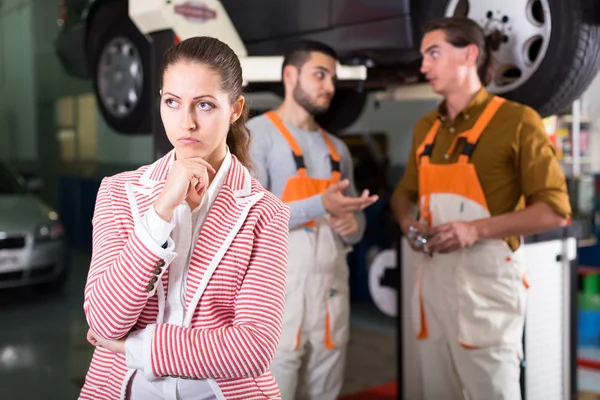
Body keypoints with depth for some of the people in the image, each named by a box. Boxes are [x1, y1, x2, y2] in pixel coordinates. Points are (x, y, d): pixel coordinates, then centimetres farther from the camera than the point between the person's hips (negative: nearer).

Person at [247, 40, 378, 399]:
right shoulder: (256, 134, -4)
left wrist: (353, 227, -3)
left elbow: (355, 217, 21)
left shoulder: (338, 148, 17)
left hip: (333, 287, 6)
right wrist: (319, 206, -23)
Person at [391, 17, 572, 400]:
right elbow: (405, 193, 23)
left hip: (486, 277, -6)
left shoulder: (516, 120, -8)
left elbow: (555, 210, -12)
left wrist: (477, 229, -21)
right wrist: (408, 222, 0)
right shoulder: (425, 127, 13)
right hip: (431, 274, 6)